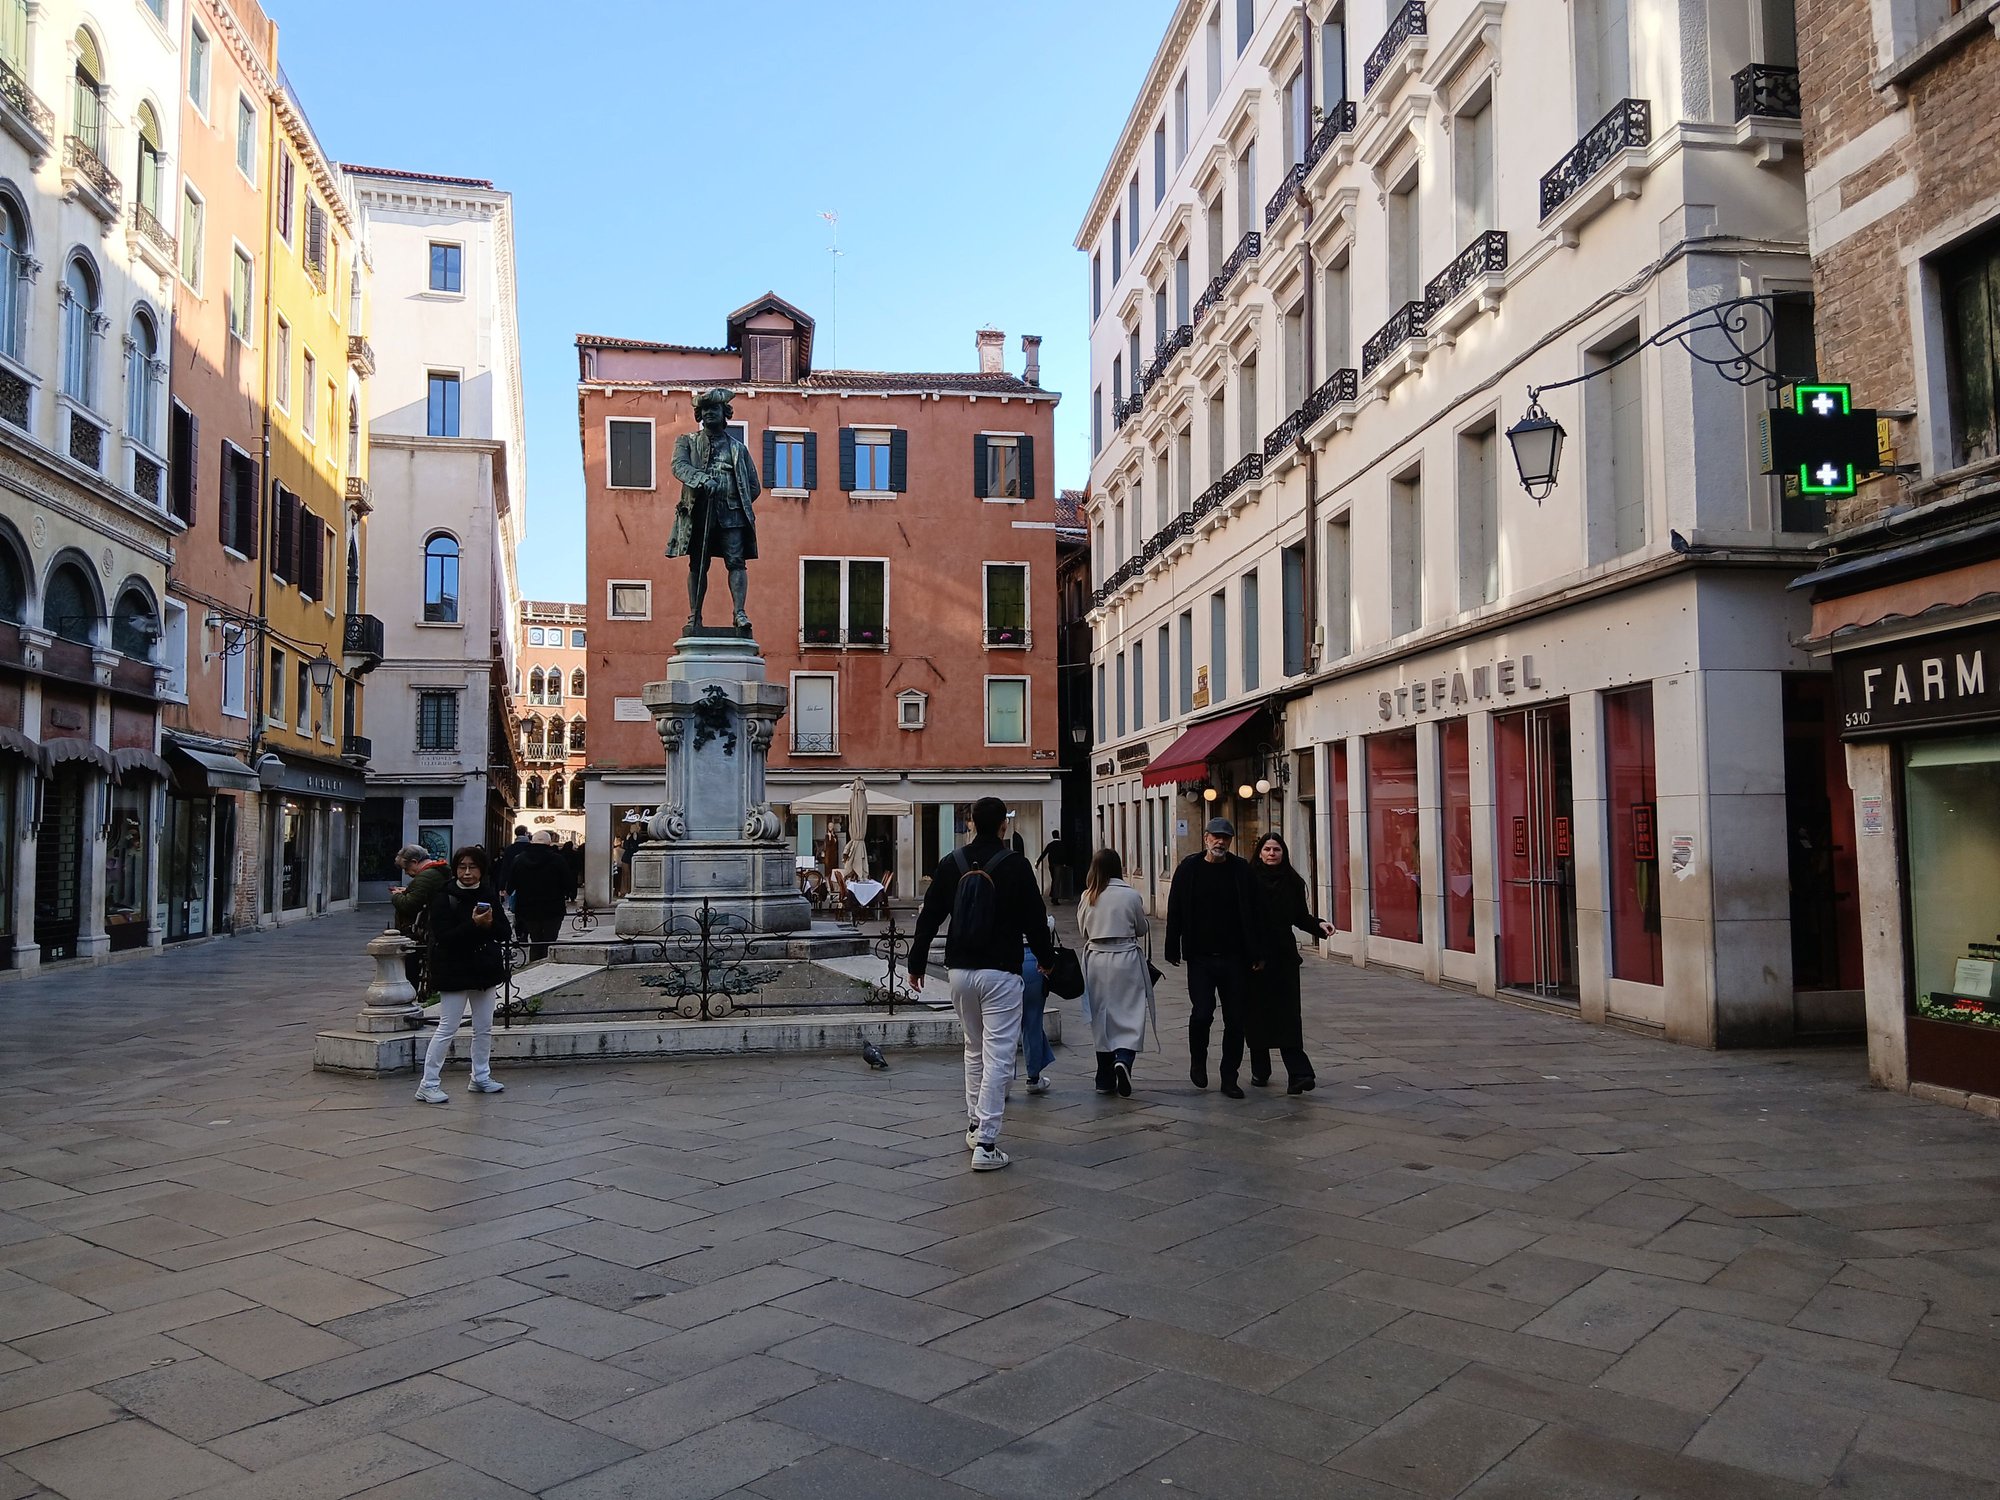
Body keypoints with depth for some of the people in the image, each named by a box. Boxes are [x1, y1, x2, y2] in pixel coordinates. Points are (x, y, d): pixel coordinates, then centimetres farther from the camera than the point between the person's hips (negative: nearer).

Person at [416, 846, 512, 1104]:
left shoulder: (490, 896, 5)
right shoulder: (444, 898, -10)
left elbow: (505, 933, 3)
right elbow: (443, 937, -19)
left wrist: (490, 924, -17)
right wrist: (474, 924, -28)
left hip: (484, 971, 6)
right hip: (455, 972, -6)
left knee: (484, 1028, 14)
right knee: (447, 1029, -5)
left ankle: (481, 1077, 27)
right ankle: (428, 1085, 2)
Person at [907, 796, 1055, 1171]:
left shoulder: (951, 864, 3)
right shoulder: (1015, 865, -8)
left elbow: (928, 918, 7)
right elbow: (1035, 918, -2)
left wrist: (916, 963, 17)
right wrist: (1046, 958, 15)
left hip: (960, 971, 5)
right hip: (1000, 972, -5)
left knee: (974, 1049, 22)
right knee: (998, 1056, -3)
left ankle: (974, 1125, 29)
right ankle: (986, 1144, -7)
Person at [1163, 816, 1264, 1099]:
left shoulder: (1241, 870, 2)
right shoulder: (1188, 869, 1)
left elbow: (1253, 913, 3)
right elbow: (1175, 912, 4)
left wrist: (1256, 954, -2)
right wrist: (1173, 951, 0)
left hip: (1234, 959, 1)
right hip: (1200, 958, -1)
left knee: (1235, 1020, 4)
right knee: (1202, 1014, -9)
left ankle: (1229, 1078, 16)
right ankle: (1198, 1059, 21)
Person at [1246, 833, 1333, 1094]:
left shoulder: (1293, 882, 6)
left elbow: (1301, 916, 12)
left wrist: (1319, 925, -7)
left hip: (1284, 956, 1)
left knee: (1287, 1014, -7)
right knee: (1257, 1012, 6)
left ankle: (1298, 1073, -15)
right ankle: (1260, 1070, 20)